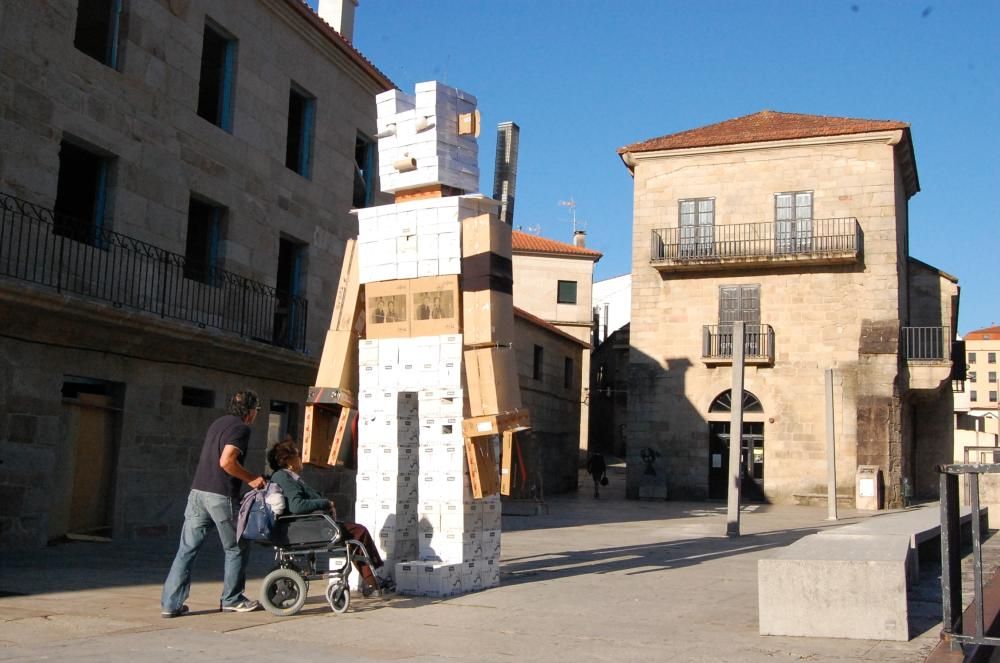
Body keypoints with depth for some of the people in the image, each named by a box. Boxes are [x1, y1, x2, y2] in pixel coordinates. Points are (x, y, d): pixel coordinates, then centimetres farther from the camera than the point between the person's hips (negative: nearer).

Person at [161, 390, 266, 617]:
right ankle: (232, 599, 17)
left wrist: (249, 477, 25)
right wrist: (251, 479, -7)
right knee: (236, 549, 10)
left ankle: (171, 603, 2)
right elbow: (226, 461, -19)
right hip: (221, 496, -7)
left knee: (187, 549, 5)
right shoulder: (241, 428, -6)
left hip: (197, 492, 7)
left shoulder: (218, 423, 20)